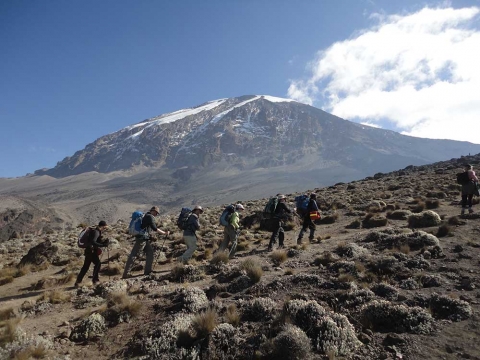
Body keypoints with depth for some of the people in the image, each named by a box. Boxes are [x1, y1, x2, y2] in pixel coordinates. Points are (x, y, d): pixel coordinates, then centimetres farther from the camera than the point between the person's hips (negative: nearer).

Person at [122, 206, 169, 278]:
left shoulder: (146, 216, 17)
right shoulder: (150, 217, -11)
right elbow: (155, 229, -16)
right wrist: (164, 233, -8)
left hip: (145, 239, 9)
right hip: (141, 238, -9)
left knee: (150, 252, 10)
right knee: (133, 255, -6)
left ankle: (147, 271, 12)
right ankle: (125, 274, -4)